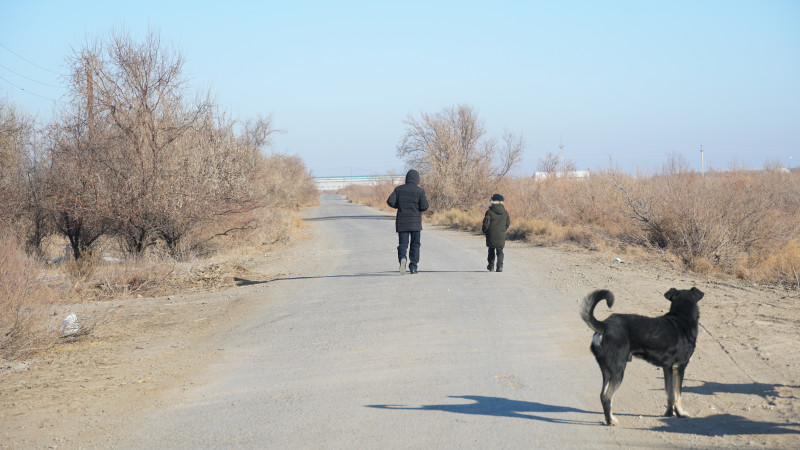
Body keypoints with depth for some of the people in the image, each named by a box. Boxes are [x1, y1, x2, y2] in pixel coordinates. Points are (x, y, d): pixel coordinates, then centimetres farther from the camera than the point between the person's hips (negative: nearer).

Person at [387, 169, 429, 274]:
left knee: (403, 243, 3)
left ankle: (402, 258, -27)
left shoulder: (399, 189, 2)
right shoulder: (419, 191, -5)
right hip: (415, 222, -1)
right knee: (415, 244, 10)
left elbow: (390, 201, -4)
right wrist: (425, 200, 12)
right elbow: (424, 207, -9)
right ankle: (413, 266, 8)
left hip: (402, 222, 1)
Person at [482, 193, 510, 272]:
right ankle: (500, 266, -11)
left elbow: (486, 223, -13)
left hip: (491, 235, -2)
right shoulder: (505, 212, 3)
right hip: (501, 235, 2)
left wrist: (484, 230, 6)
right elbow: (508, 223, 9)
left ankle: (491, 266, 22)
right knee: (500, 251, 6)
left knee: (491, 251, 15)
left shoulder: (489, 212, -12)